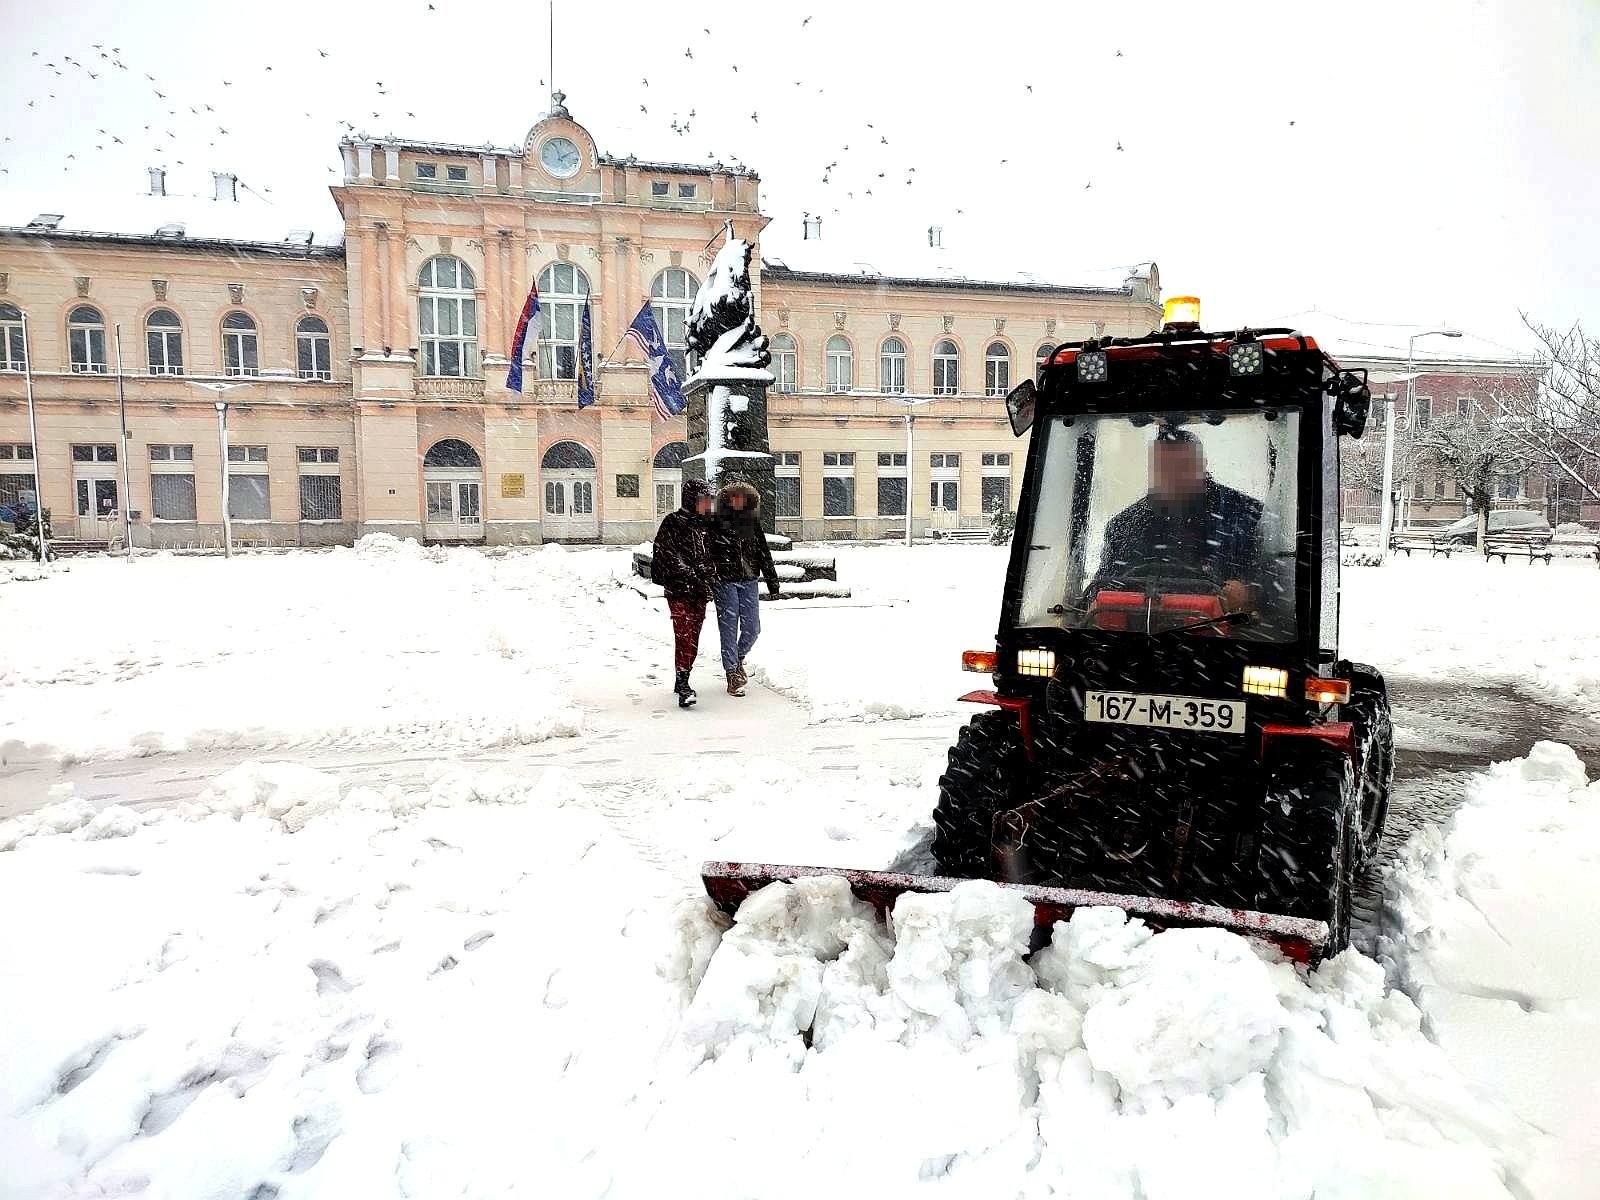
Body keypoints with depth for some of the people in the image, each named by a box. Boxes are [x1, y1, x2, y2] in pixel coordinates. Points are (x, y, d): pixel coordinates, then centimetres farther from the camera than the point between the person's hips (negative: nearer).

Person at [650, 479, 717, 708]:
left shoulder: (706, 524, 13)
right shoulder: (673, 522, -7)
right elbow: (669, 556, -14)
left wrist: (710, 579, 4)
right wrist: (691, 577, -21)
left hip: (700, 590, 7)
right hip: (678, 588, -6)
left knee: (693, 638, 10)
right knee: (684, 636, -13)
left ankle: (682, 682, 22)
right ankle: (683, 687, -15)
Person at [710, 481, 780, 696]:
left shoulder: (753, 522, 9)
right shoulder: (717, 523, -3)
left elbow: (764, 552, 14)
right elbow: (707, 553, -4)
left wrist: (772, 579, 12)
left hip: (749, 581, 4)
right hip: (725, 581, -4)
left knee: (752, 628, 5)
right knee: (729, 628, -1)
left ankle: (738, 659, 33)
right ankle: (732, 674, 6)